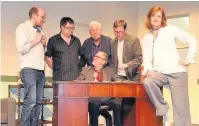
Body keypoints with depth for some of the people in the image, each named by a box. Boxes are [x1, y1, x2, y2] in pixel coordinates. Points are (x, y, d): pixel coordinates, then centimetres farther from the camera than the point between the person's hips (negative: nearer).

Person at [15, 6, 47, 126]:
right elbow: (21, 49, -15)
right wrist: (36, 41, -9)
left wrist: (44, 43, 6)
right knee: (30, 101, -13)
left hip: (41, 70, 7)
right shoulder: (22, 28, -3)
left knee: (38, 101, 5)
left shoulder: (39, 29, 19)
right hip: (29, 69, -7)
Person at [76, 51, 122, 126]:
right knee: (94, 105, -34)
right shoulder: (86, 70, 15)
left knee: (118, 104, -27)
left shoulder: (109, 70, 17)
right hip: (92, 98, -1)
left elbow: (118, 80, 9)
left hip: (106, 98, 1)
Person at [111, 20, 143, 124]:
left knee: (128, 103, -3)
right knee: (121, 103, 4)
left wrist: (127, 65, -21)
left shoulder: (134, 40, -7)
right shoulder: (113, 42, 10)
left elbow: (139, 58, -11)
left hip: (131, 77, -4)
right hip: (118, 77, 4)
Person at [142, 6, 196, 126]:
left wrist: (189, 60, -1)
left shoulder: (171, 30, 7)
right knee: (148, 82, -31)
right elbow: (146, 57, 9)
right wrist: (148, 70, -10)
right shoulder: (146, 38, 18)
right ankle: (162, 109, -9)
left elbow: (192, 41, 5)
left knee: (181, 108, -7)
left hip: (177, 72, -3)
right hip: (159, 72, 3)